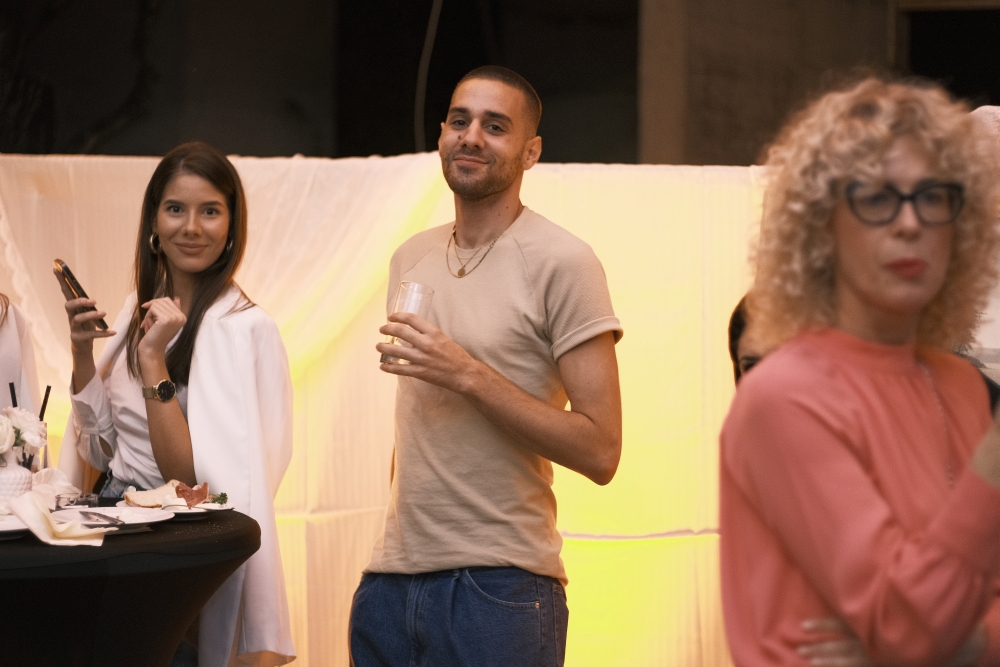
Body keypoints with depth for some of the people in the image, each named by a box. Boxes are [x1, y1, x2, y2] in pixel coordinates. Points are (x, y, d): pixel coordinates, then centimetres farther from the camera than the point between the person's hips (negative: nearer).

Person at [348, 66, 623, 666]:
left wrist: (468, 375, -19)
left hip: (500, 587, -6)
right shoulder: (411, 259, 13)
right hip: (391, 577, 6)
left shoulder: (561, 263, -8)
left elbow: (600, 452, -13)